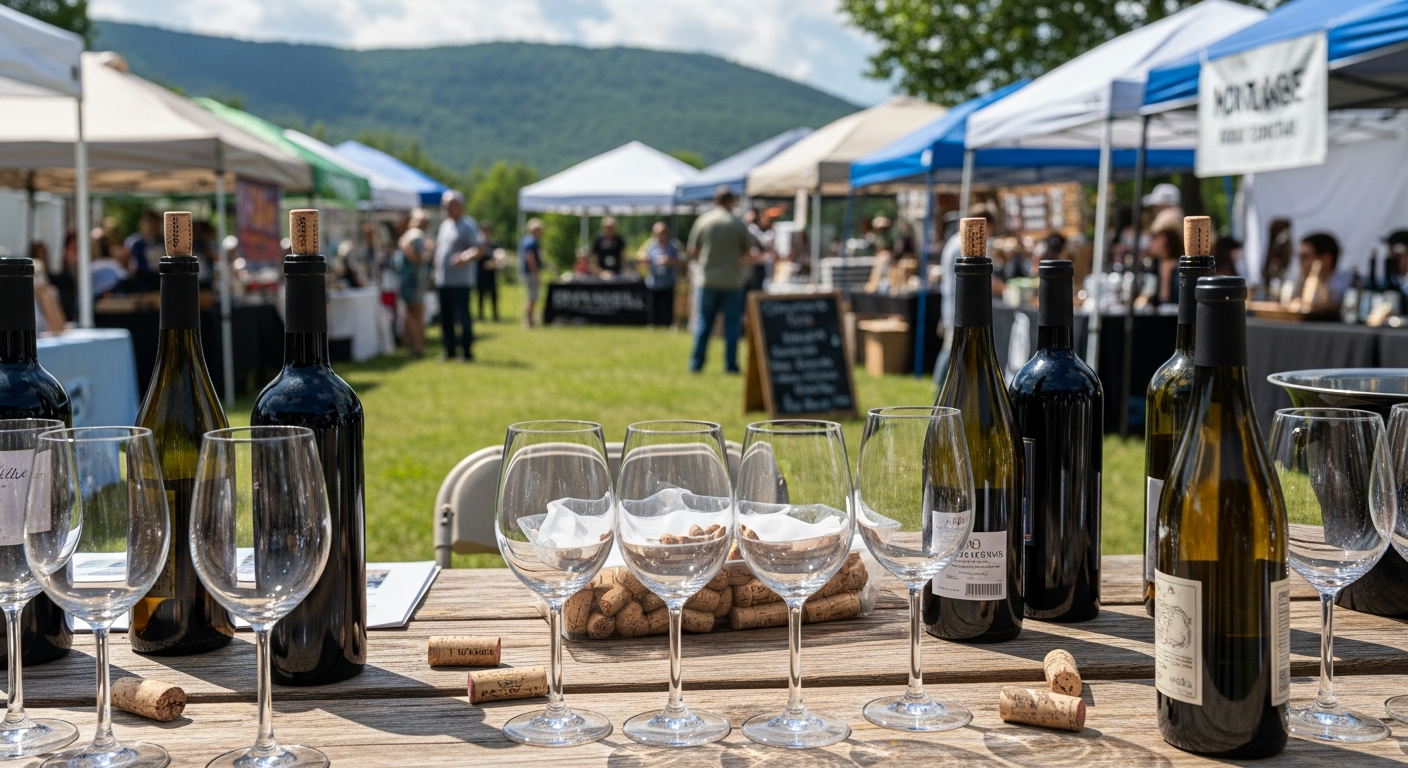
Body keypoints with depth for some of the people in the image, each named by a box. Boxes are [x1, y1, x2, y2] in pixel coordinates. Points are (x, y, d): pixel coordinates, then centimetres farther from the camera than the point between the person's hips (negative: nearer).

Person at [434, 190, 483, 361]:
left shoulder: (468, 225, -7)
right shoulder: (445, 225, 17)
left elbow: (479, 250, -15)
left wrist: (464, 257, -32)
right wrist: (436, 269, 14)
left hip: (460, 282, -8)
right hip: (443, 281, 8)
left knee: (463, 318, -4)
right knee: (445, 318, 11)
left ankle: (467, 352, 3)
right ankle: (449, 350, 21)